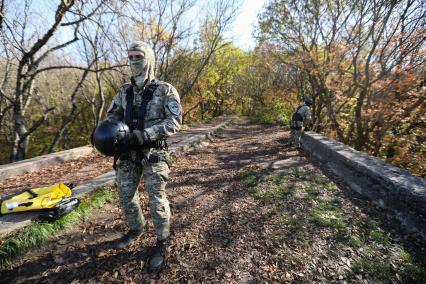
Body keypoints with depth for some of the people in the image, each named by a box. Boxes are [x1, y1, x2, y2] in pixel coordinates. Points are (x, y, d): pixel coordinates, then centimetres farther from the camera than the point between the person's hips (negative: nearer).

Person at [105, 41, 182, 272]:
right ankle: (136, 229, 43)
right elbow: (112, 117, 16)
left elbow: (174, 122, -14)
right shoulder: (124, 91, 12)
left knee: (156, 199, 0)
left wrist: (143, 135, -23)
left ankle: (162, 243, 23)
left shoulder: (165, 90, -5)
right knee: (125, 195, 16)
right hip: (127, 152, 6)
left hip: (153, 152, -6)